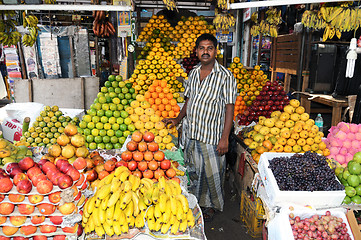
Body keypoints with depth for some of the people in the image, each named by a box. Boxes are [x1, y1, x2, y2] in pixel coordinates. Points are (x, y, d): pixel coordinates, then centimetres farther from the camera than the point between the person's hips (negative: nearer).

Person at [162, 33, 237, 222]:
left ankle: (211, 205, 33)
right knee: (193, 170, 18)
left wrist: (225, 138, -16)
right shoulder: (193, 73, 7)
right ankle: (195, 201, 40)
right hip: (190, 133, 6)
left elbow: (229, 108, -12)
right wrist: (178, 119, 9)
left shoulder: (225, 76, -11)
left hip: (211, 135, -5)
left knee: (212, 172, 9)